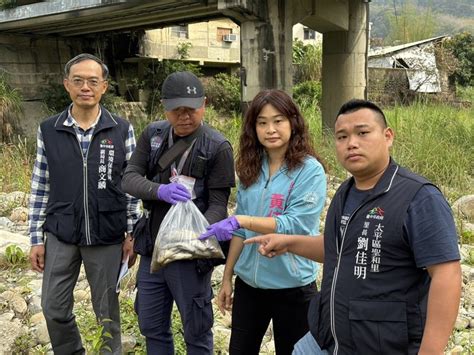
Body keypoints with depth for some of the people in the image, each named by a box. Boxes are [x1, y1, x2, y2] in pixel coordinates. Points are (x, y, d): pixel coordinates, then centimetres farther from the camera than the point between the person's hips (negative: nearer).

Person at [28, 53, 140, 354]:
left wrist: (132, 233, -3)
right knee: (54, 309, 11)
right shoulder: (49, 130, -1)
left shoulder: (122, 130, -4)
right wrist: (37, 238, 2)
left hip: (107, 237, -2)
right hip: (60, 236, 2)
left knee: (107, 311, 12)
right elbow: (40, 187, 3)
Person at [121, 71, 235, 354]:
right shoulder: (153, 134, 2)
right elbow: (129, 179, -5)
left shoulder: (218, 147, -13)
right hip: (152, 249, 5)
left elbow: (218, 204, -14)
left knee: (196, 331, 11)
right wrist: (160, 190, -26)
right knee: (152, 327, 19)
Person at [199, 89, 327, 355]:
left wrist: (242, 220, -28)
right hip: (248, 283, 5)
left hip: (292, 286, -5)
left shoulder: (310, 170, -12)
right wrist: (227, 277, 8)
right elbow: (240, 230, 9)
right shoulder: (252, 169, 4)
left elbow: (296, 225, -20)